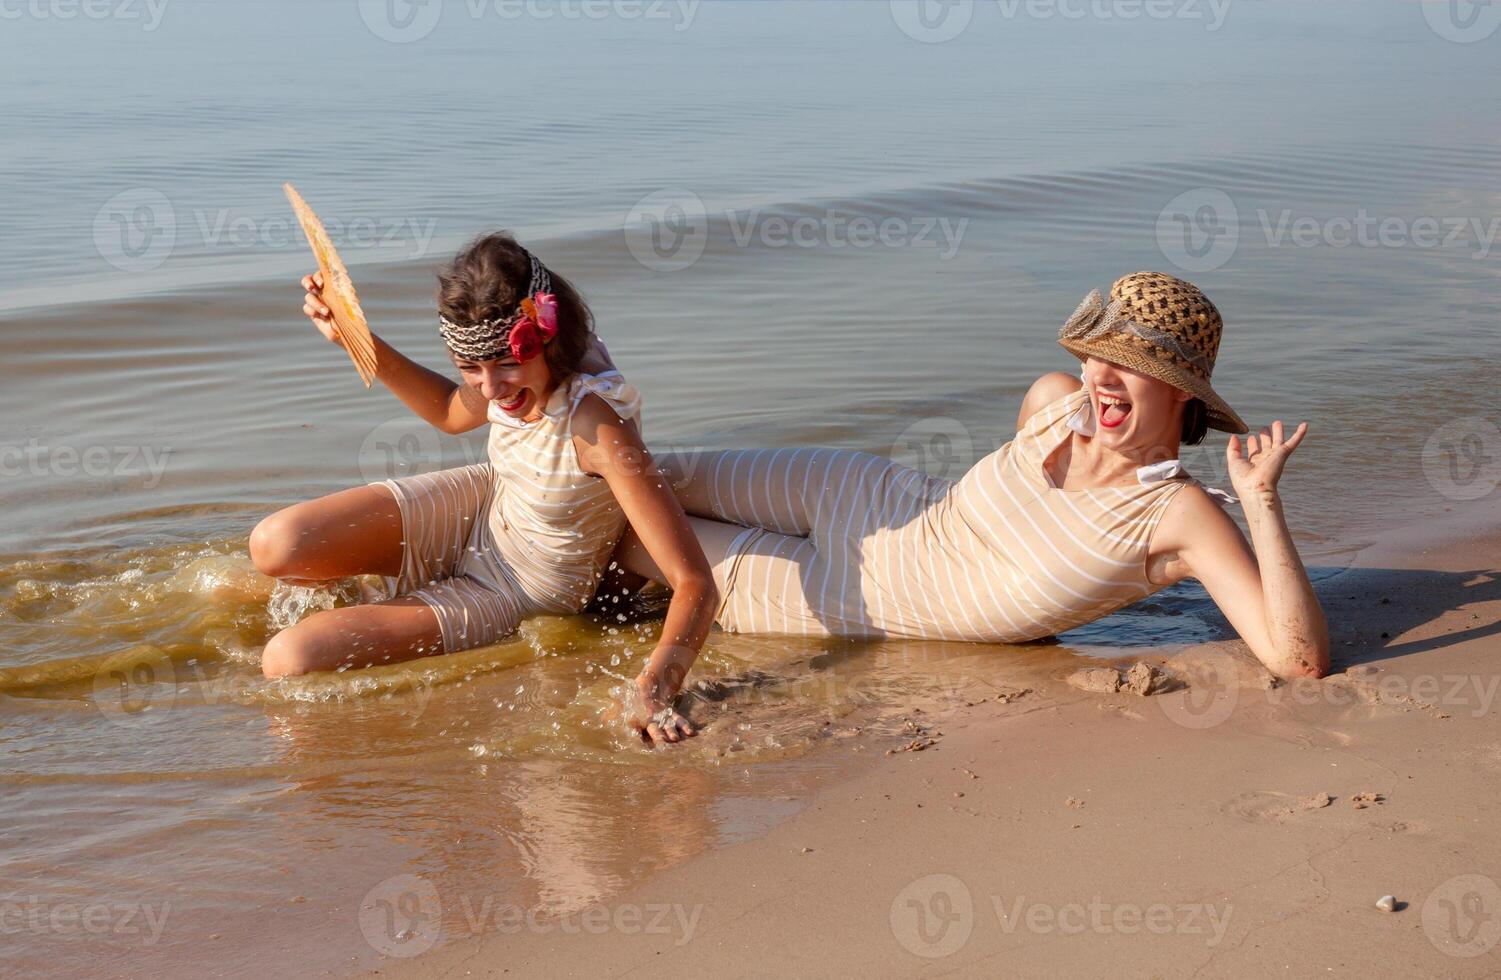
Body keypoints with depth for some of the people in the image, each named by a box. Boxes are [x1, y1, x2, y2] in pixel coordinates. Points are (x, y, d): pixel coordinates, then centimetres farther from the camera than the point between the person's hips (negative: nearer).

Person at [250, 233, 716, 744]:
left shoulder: (597, 427, -37)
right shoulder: (519, 376, -15)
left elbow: (695, 582, -39)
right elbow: (451, 413, 13)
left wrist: (656, 685, -56)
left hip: (514, 596, -6)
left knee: (289, 660, -18)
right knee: (276, 545, -16)